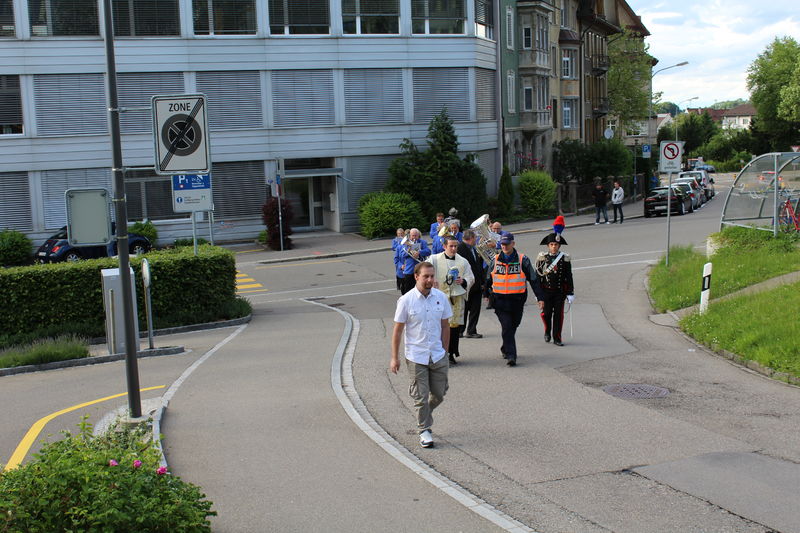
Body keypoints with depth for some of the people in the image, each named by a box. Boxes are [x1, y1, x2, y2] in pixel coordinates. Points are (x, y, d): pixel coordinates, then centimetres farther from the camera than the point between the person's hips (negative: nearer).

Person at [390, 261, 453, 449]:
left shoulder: (441, 297, -1)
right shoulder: (406, 300, -10)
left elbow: (445, 326, 9)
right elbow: (397, 330, -5)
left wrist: (444, 351, 10)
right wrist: (394, 358, -4)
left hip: (438, 356, 3)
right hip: (416, 357, -3)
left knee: (439, 394, 12)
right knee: (421, 396, 2)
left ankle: (424, 414, 40)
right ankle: (424, 430, 18)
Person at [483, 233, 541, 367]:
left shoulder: (522, 259, -1)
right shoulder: (495, 260, 5)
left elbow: (533, 278, 2)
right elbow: (488, 279, 19)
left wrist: (539, 297, -2)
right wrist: (486, 294, 22)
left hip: (517, 299, 0)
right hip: (500, 300, 0)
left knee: (513, 326, 13)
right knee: (506, 327, -10)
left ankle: (505, 349, 35)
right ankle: (510, 355, -11)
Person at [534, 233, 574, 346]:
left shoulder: (565, 259, 1)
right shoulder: (542, 258, -1)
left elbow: (569, 277, 5)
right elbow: (538, 276, 1)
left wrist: (570, 293, 1)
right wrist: (538, 294, -1)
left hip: (560, 291, 1)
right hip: (546, 291, -1)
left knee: (558, 314, 1)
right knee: (546, 313, -2)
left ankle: (557, 338, 12)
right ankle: (547, 332, 26)